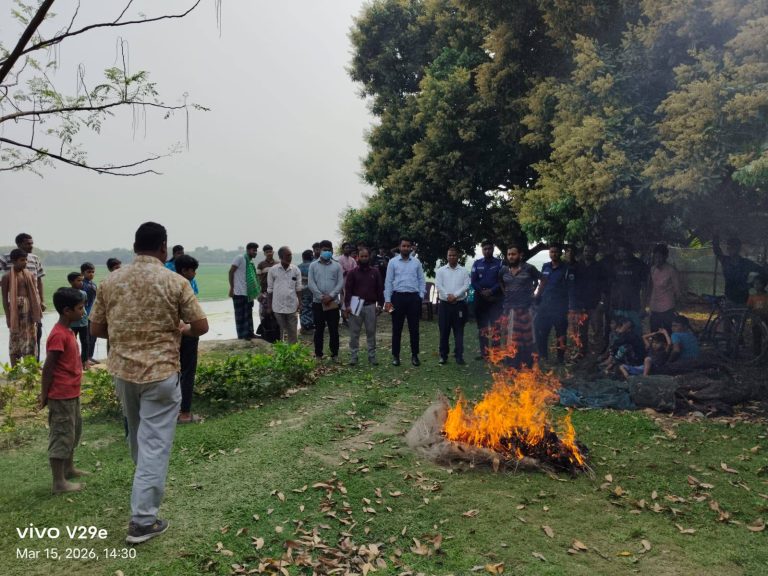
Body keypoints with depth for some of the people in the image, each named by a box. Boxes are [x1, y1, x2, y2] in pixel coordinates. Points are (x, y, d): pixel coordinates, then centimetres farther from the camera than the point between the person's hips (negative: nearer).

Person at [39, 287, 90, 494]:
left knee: (73, 430, 21)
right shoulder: (59, 335, -22)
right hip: (62, 395, -10)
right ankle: (59, 482, 8)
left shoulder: (67, 331, 8)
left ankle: (69, 468, 36)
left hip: (71, 393, 10)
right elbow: (48, 367, -20)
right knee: (61, 436, -1)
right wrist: (44, 396, -14)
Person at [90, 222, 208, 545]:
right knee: (155, 442, 1)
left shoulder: (111, 281, 1)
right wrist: (183, 330, 13)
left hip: (122, 369, 5)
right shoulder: (175, 282, -10)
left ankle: (146, 483, 48)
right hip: (160, 371, -5)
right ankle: (143, 520, 3)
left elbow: (96, 328, 7)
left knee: (137, 436, 25)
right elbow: (201, 326, -8)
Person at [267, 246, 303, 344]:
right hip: (278, 306, 0)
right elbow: (270, 289, 3)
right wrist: (270, 306, 3)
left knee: (293, 331, 4)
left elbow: (298, 288, 5)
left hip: (292, 305, 1)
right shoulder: (272, 270, -2)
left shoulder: (296, 270, 0)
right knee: (280, 331, 9)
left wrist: (300, 302, -2)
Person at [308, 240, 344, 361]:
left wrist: (331, 296, -14)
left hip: (333, 302, 0)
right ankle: (318, 354, 15)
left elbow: (341, 283, -2)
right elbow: (310, 283, -3)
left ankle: (335, 354, 14)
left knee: (334, 330, 3)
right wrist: (321, 296, -12)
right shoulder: (313, 265, 4)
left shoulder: (337, 266, 5)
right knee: (319, 329, 6)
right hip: (317, 302, 0)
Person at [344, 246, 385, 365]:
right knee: (354, 333, 3)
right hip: (355, 306, -1)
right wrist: (347, 306, -9)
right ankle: (353, 356, 10)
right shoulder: (352, 273, 3)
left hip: (371, 306, 1)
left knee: (371, 332, 5)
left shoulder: (375, 272, 8)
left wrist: (380, 304, 2)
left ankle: (372, 356, 12)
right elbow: (348, 290, -1)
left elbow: (380, 289, 9)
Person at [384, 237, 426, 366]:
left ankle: (414, 355, 16)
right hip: (398, 297, -1)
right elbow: (388, 282, 1)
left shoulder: (416, 262, 7)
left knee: (414, 328, 5)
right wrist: (387, 300, -5)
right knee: (397, 328, 5)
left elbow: (422, 280, 9)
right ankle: (395, 355, 15)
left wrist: (421, 296, 0)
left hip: (413, 297, 1)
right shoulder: (393, 262, 2)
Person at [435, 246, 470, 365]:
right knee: (444, 331, 4)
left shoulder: (464, 271, 7)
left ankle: (459, 356, 2)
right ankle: (443, 356, 12)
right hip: (444, 303, 0)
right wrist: (448, 296, -16)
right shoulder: (440, 270, 7)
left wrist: (455, 295, -15)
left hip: (459, 304, 0)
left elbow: (466, 286, -3)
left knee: (459, 331, 0)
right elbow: (438, 285, -4)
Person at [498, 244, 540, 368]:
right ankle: (512, 366, 14)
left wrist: (532, 292, 3)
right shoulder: (503, 270, 7)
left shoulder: (529, 268, -4)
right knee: (510, 339, 5)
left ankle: (527, 366, 11)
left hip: (525, 308, -3)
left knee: (526, 338, 2)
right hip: (508, 308, 3)